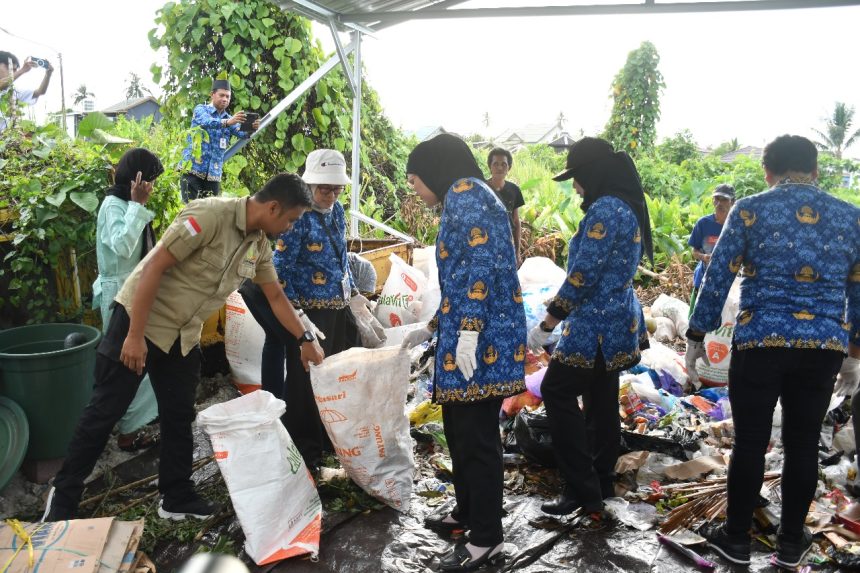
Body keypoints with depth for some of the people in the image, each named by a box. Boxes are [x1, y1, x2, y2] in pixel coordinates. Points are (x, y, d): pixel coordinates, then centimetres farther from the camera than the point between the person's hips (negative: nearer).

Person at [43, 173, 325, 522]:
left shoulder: (260, 245, 0)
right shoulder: (209, 215, -25)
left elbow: (276, 297, 12)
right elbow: (154, 266, -25)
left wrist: (306, 339, 11)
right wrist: (135, 335, -23)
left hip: (184, 335, 7)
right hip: (140, 320, -7)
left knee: (179, 417, 12)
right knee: (104, 412, 3)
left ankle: (177, 499, 25)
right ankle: (63, 497, 21)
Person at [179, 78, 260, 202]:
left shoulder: (229, 119, 14)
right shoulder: (201, 109, 1)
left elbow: (241, 132, -5)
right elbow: (206, 122, -23)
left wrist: (251, 129, -29)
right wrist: (227, 122, -41)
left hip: (213, 173, 4)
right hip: (193, 168, -4)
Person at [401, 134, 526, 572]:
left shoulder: (466, 192, -7)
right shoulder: (460, 202, 23)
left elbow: (482, 263, -20)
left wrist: (469, 331, -25)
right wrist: (431, 329, 31)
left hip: (483, 336, -10)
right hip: (468, 333, 10)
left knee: (476, 436, -2)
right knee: (460, 430, 18)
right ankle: (467, 513, 34)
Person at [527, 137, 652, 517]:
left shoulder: (605, 210, -19)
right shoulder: (628, 206, 12)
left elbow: (583, 275, -22)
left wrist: (546, 325, -15)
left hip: (598, 326, -10)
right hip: (618, 322, 10)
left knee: (558, 393, -3)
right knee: (602, 400, 16)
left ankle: (583, 490, 3)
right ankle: (602, 482, 29)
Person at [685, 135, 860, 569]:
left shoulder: (750, 210, -2)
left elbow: (717, 277, -3)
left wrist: (696, 336, 4)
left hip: (760, 343, -3)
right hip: (825, 347, 3)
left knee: (750, 442, 7)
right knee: (803, 444, 13)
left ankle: (737, 538, 20)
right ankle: (791, 542, 27)